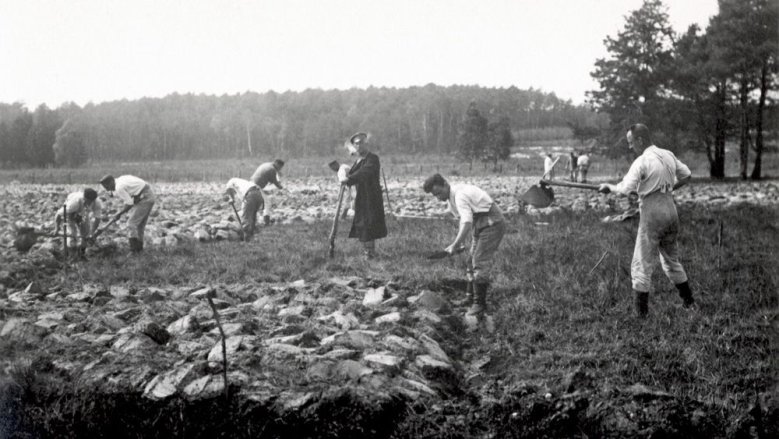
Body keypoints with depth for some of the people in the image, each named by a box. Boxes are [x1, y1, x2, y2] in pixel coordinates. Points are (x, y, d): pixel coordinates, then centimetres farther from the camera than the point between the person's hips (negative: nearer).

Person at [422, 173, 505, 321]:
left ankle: (479, 305, -9)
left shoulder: (460, 195, -24)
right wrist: (461, 241, 12)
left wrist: (455, 245, -33)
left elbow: (467, 222, -33)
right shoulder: (452, 197, 8)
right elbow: (463, 218, 19)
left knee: (480, 264, -13)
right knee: (472, 262, 15)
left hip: (492, 225, -10)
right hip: (482, 226, 10)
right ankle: (470, 297, 27)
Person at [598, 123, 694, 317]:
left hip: (652, 213, -7)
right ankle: (689, 301, 27)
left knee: (642, 264, 0)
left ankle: (641, 311, 2)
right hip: (670, 210, 7)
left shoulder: (642, 162, -15)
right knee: (671, 259, 21)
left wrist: (608, 186, -4)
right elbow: (686, 175, 17)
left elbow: (624, 189, -21)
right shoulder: (669, 155, 6)